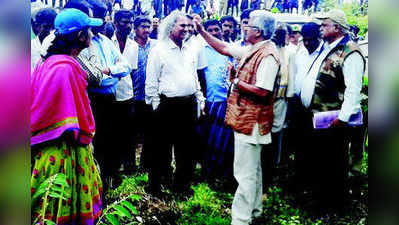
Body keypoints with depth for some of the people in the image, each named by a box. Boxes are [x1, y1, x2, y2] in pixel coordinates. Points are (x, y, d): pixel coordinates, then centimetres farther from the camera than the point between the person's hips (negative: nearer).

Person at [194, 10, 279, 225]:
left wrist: (236, 80, -15)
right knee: (253, 168, 21)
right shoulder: (252, 50, 9)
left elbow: (262, 91, -27)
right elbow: (224, 48, 20)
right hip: (246, 118, 10)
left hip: (251, 121, -10)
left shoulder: (268, 55, -20)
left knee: (245, 173, -4)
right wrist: (201, 30, 18)